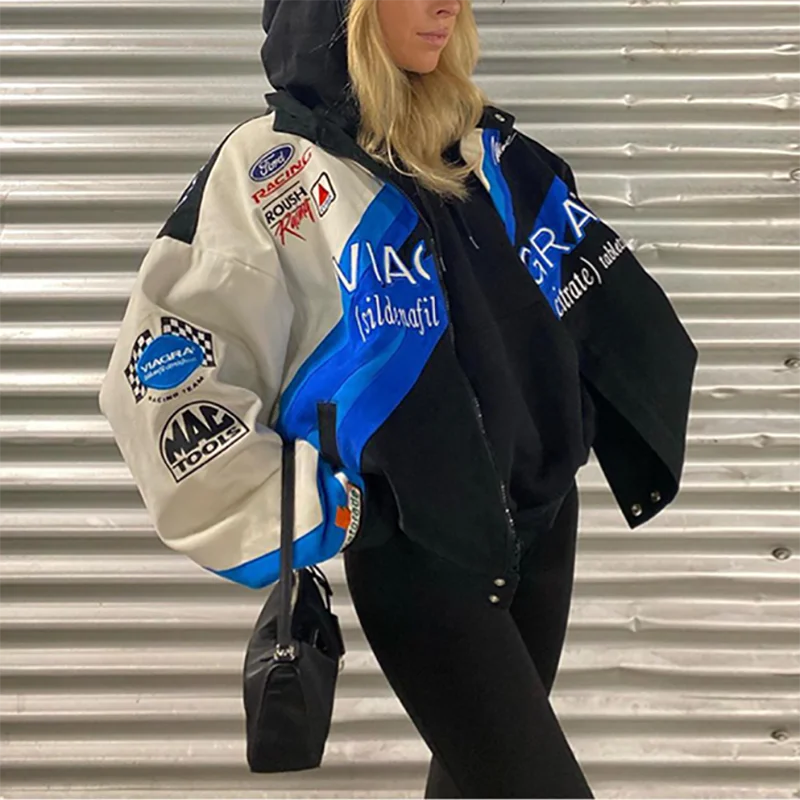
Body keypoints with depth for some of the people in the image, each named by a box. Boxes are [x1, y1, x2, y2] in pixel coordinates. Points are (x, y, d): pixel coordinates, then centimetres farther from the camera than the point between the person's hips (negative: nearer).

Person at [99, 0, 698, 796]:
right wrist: (287, 524, -17)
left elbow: (588, 270, 18)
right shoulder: (269, 170, -13)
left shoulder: (486, 149, 6)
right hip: (412, 554, -6)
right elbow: (164, 375, -14)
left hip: (540, 517, 6)